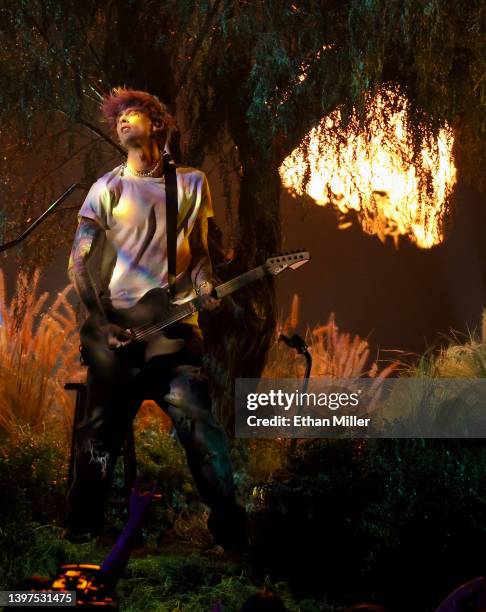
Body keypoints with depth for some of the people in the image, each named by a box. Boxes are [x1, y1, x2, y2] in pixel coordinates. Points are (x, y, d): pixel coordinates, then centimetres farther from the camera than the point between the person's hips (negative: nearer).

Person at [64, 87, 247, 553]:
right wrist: (101, 323, -8)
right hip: (115, 329, 0)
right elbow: (78, 262, 3)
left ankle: (230, 532, 0)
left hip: (176, 325, 0)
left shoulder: (192, 183, 12)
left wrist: (204, 288, -5)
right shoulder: (106, 188, 6)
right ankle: (82, 530, 19)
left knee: (201, 428, -9)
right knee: (100, 434, 4)